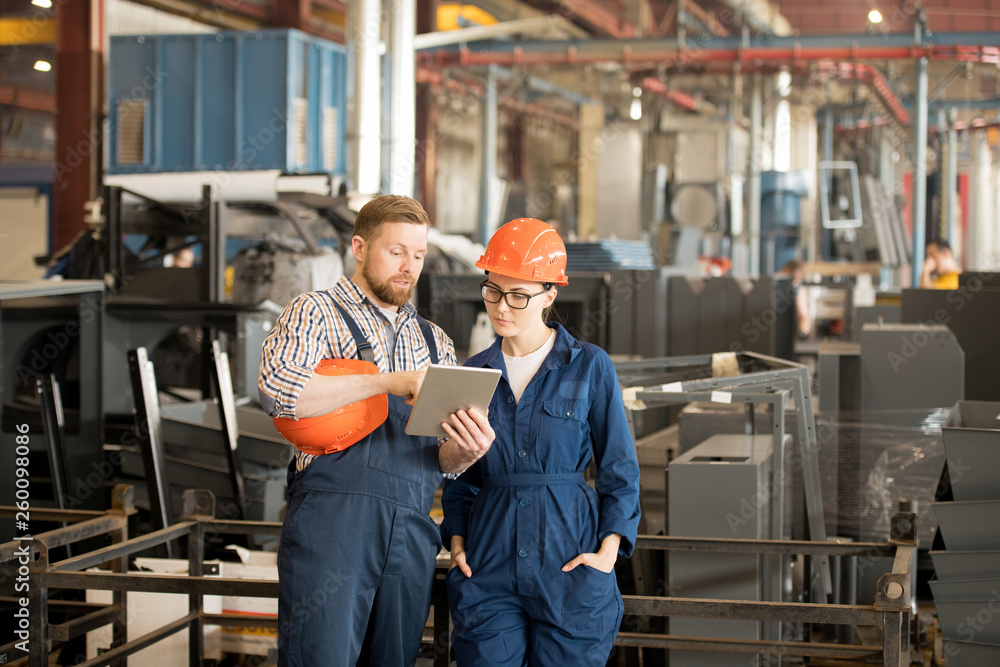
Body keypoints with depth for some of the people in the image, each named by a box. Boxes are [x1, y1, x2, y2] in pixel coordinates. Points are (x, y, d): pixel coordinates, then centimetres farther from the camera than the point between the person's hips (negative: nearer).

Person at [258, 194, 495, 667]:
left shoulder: (435, 344, 22)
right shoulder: (315, 314, 7)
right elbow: (279, 390, -13)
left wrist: (465, 451, -6)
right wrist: (390, 381, -16)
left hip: (411, 534, 5)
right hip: (331, 521, -5)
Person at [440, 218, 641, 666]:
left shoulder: (590, 367, 1)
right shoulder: (473, 373, 10)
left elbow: (619, 469, 4)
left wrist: (608, 551, -5)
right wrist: (457, 541, 3)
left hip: (569, 556, -2)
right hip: (489, 564, 2)